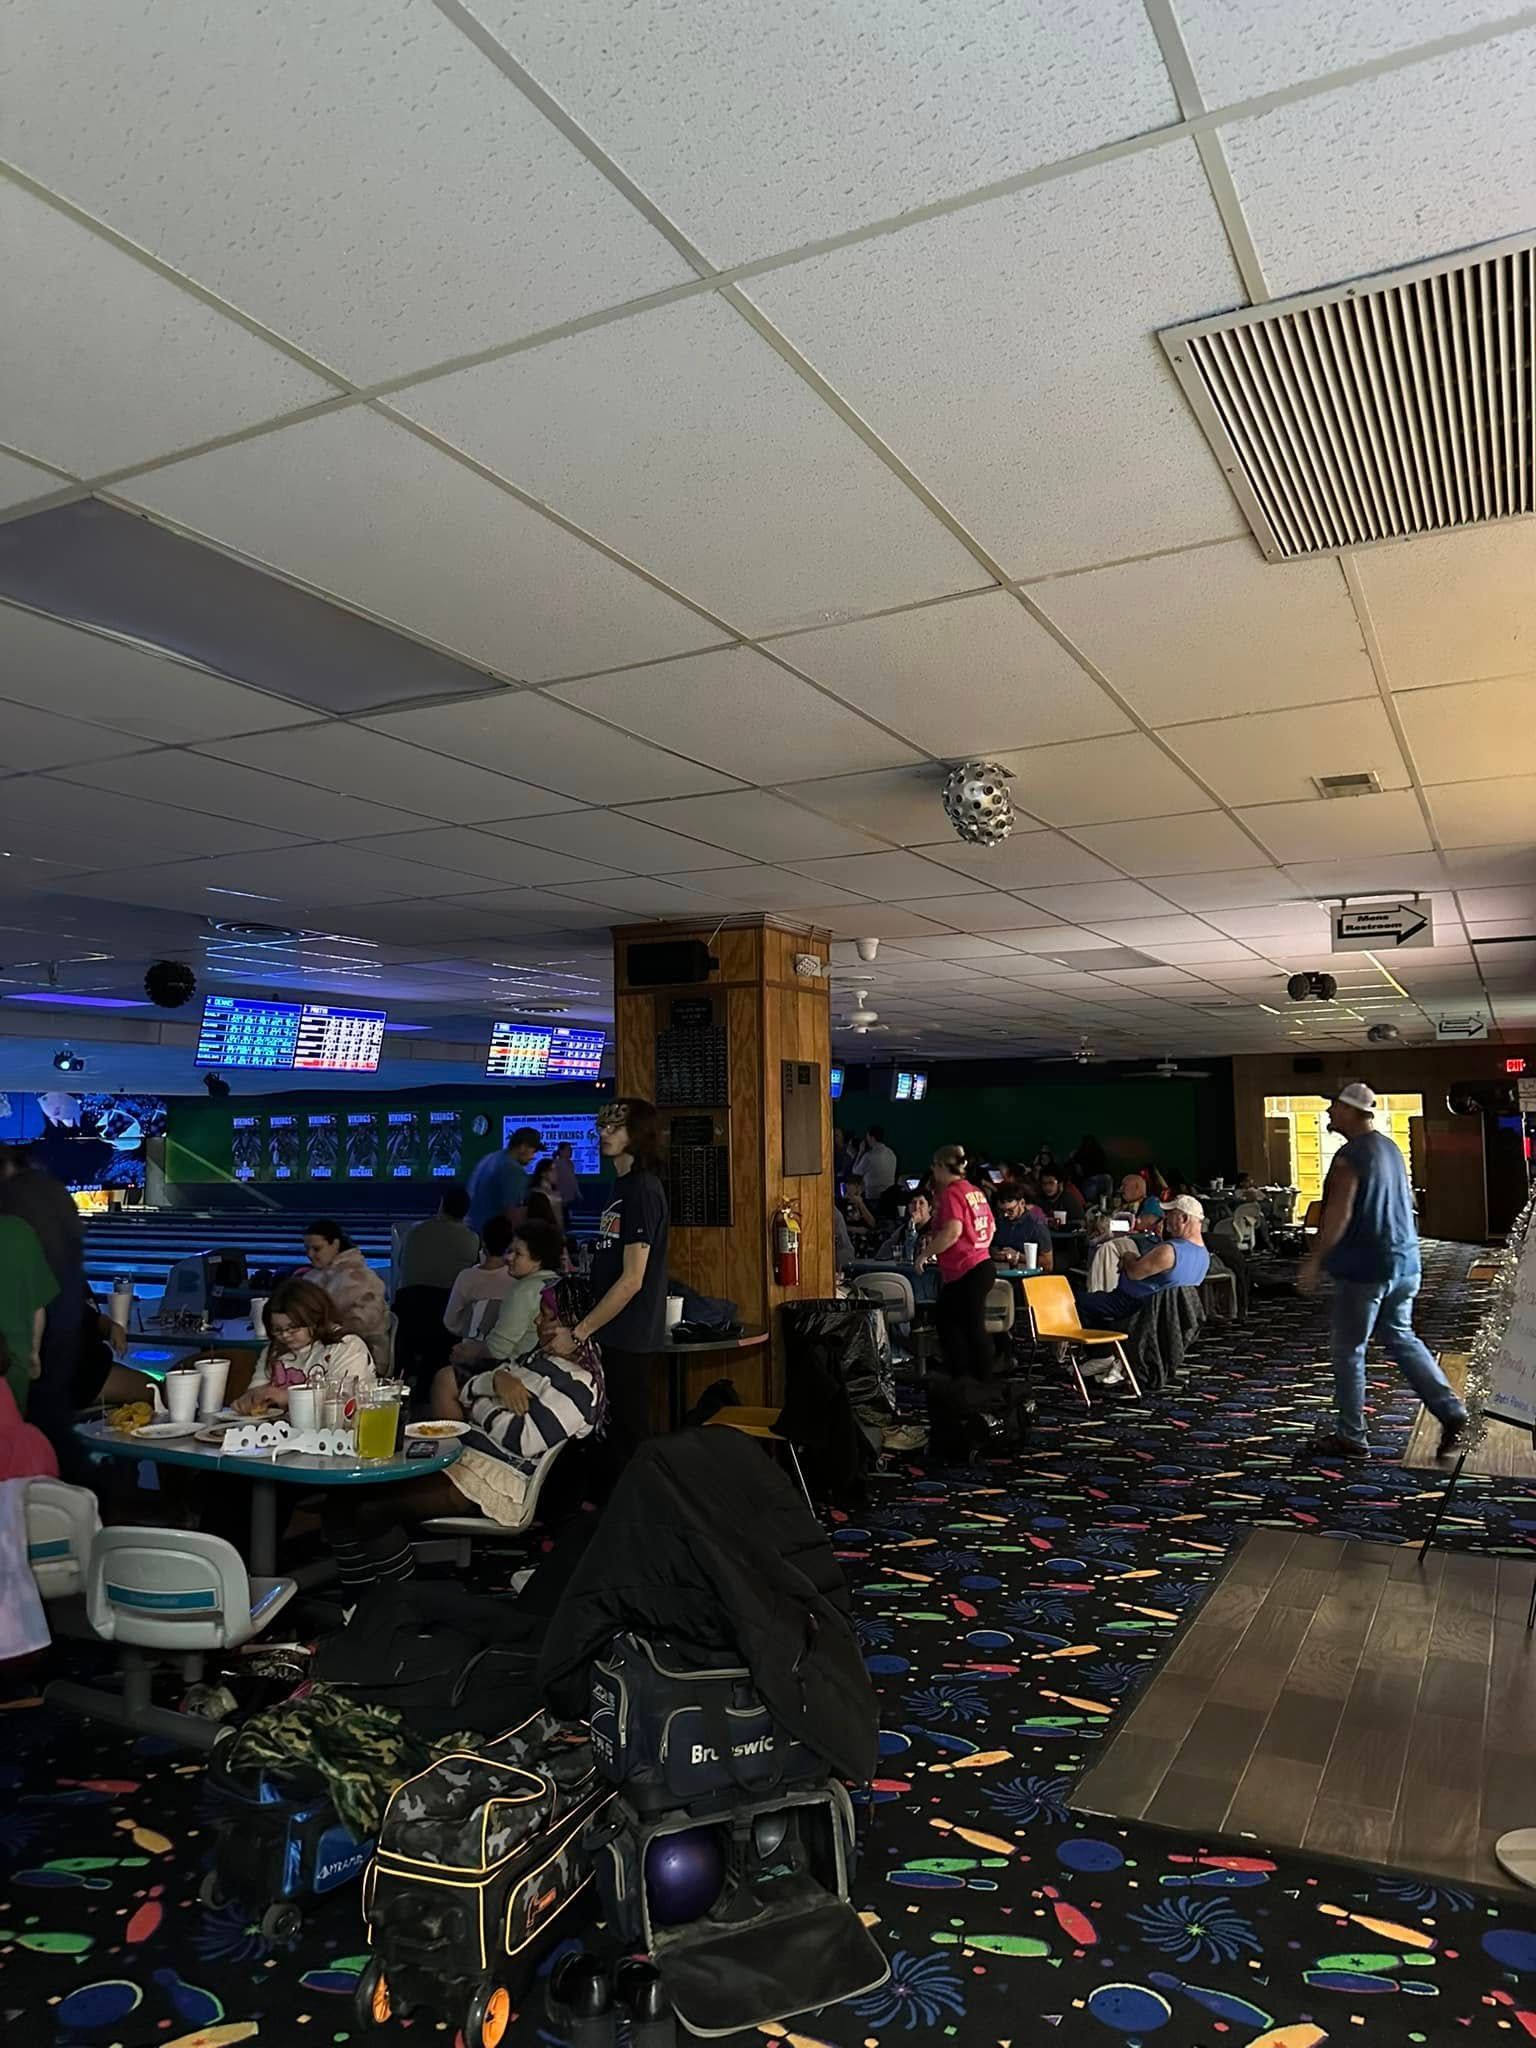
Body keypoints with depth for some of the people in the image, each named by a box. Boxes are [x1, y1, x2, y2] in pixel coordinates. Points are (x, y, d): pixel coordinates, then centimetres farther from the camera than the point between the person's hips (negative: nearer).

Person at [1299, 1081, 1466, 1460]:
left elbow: (1339, 1215, -22)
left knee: (1348, 1350, 2)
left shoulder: (1350, 1156, -16)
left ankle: (1352, 1438, 9)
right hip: (1405, 1262, 9)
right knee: (1400, 1338, 20)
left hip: (1364, 1268, -9)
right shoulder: (1391, 1148, 11)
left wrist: (1314, 1260, -16)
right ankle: (1451, 1411, 12)